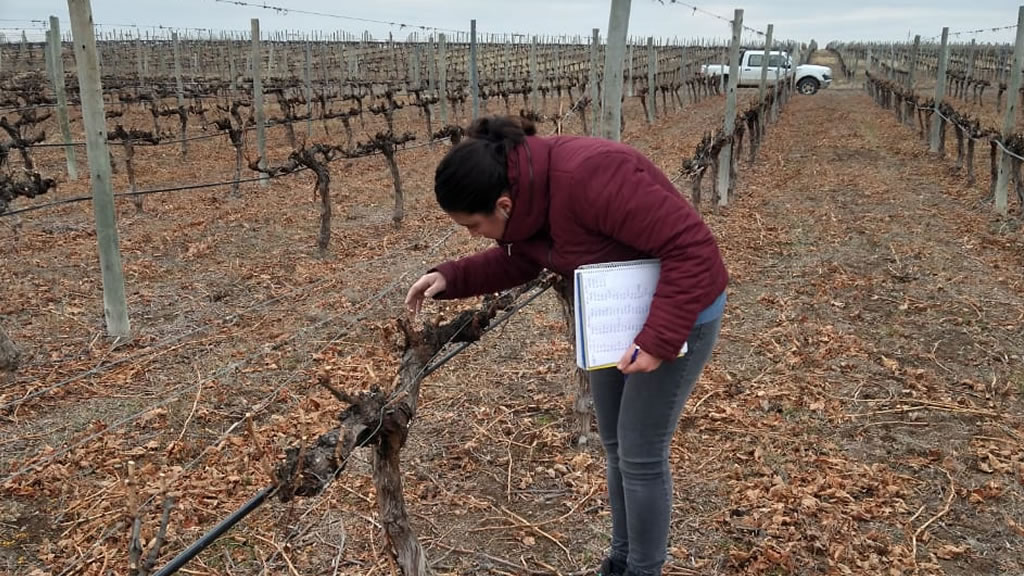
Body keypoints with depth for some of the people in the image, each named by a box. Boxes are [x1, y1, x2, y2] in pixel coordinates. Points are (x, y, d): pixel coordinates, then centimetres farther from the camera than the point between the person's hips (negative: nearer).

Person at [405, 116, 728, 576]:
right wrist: (449, 279, -4)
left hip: (677, 313, -8)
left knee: (640, 454, 0)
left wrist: (658, 340, -34)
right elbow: (517, 261, 10)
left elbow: (693, 247, -33)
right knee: (615, 445, 18)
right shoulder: (525, 192, -9)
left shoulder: (587, 178, -36)